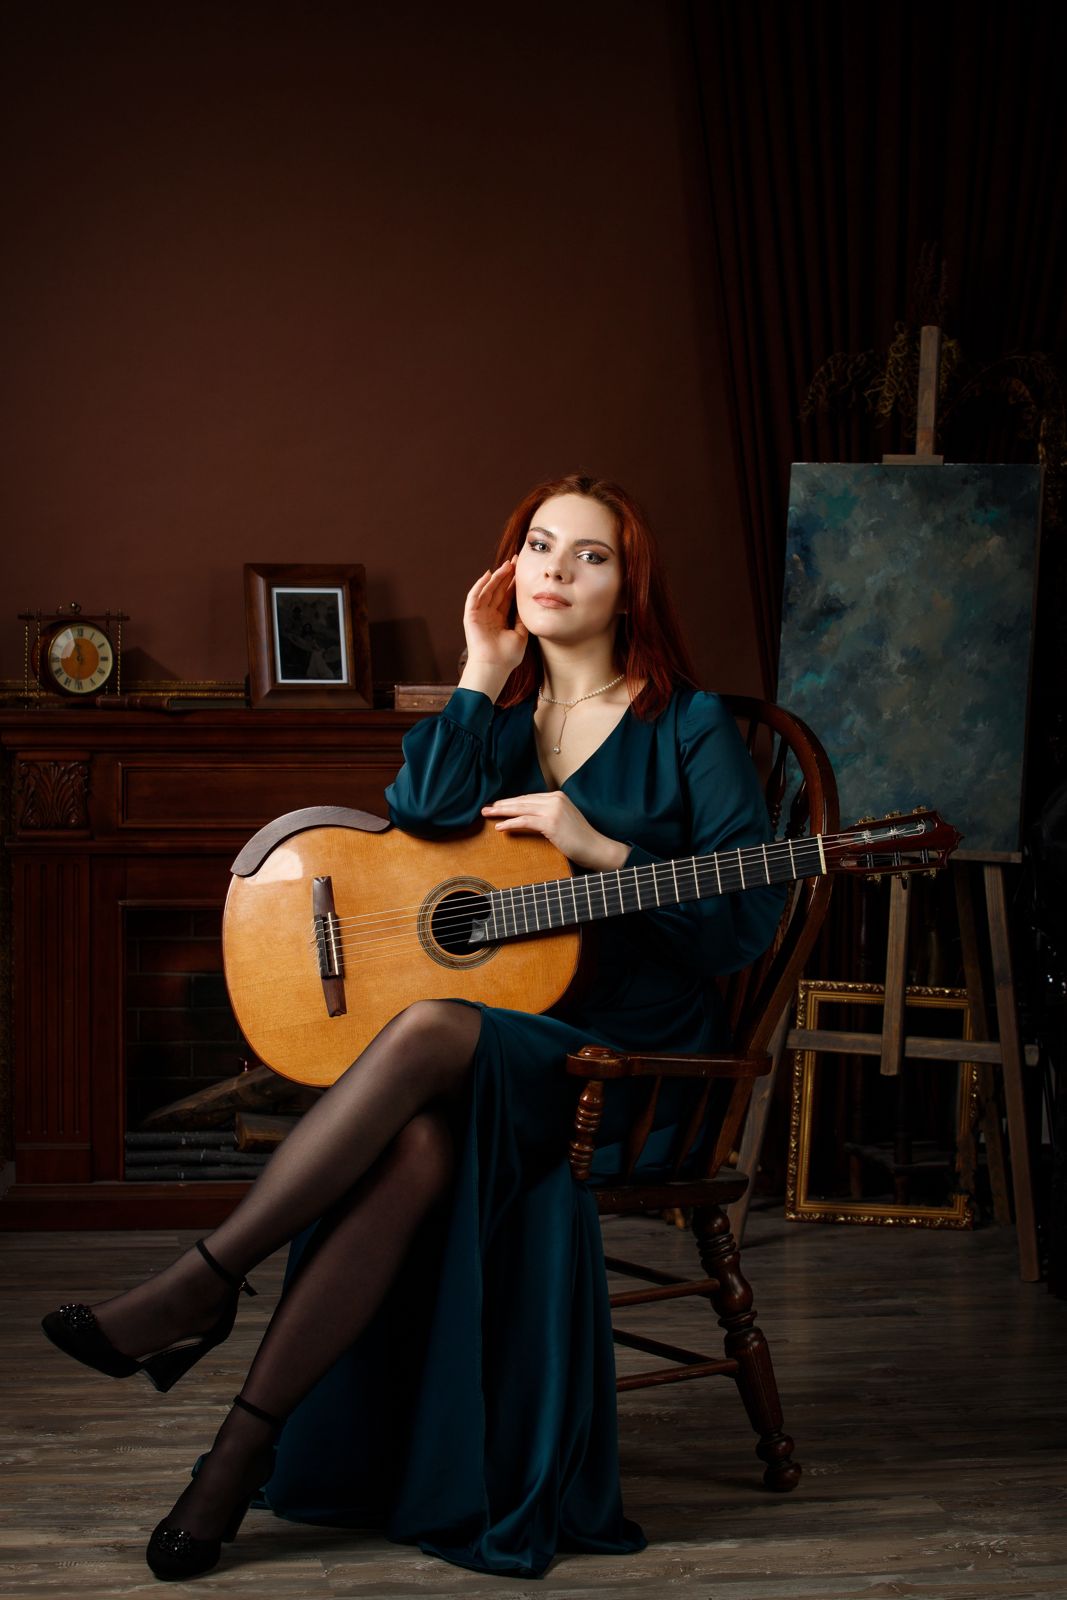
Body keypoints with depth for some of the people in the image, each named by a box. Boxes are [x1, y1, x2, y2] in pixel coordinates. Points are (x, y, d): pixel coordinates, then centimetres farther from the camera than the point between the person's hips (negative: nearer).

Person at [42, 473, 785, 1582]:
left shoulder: (688, 728, 4)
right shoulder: (499, 713, 17)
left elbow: (748, 918, -4)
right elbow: (423, 812, -5)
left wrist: (599, 848, -13)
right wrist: (485, 669, -1)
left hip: (627, 1055, -3)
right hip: (491, 1034, 3)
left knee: (428, 1034, -37)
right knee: (420, 1144, -34)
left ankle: (206, 1284, -30)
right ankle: (248, 1451, -32)